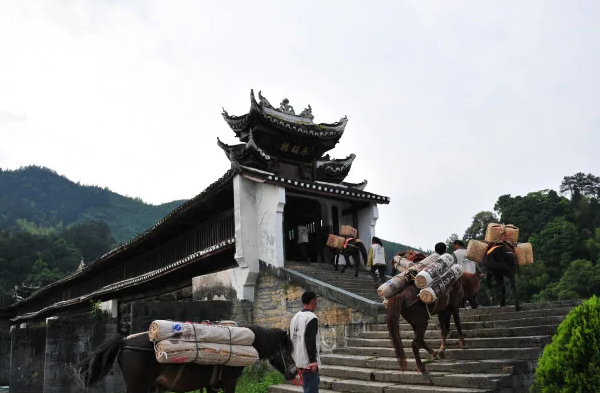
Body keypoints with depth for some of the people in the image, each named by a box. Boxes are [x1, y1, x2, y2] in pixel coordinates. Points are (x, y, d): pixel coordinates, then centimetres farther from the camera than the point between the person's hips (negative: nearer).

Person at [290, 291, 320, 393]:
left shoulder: (295, 317, 11)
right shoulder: (311, 318, -14)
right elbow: (310, 340, -22)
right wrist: (313, 360, -20)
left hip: (299, 360, 9)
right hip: (309, 362, -9)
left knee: (315, 382, 23)